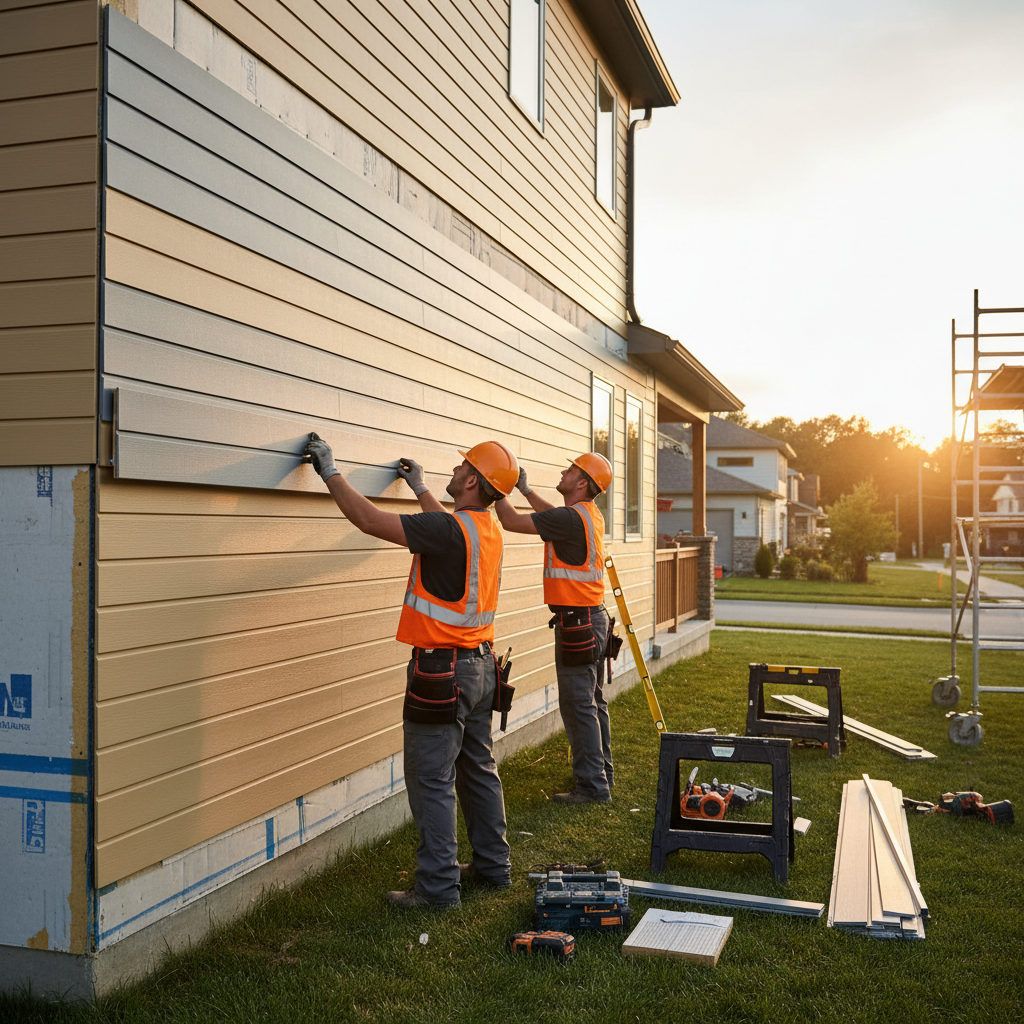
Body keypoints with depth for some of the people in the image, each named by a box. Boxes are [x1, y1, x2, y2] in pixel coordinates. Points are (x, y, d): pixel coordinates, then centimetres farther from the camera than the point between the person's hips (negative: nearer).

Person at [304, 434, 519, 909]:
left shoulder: (449, 529, -21)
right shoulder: (488, 528, 7)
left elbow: (369, 520, -22)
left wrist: (330, 471, -12)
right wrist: (419, 488, 39)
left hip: (442, 670, -9)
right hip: (480, 663, 9)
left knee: (432, 782, -1)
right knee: (478, 770, 18)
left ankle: (438, 886, 6)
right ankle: (493, 865, 29)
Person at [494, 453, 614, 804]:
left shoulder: (572, 518, -19)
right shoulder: (590, 515, 11)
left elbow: (512, 521, -17)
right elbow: (555, 515, 33)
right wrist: (525, 489, 31)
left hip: (576, 621, -10)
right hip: (594, 617, 10)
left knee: (578, 707, -5)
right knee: (593, 703, 16)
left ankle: (592, 786, 0)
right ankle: (602, 775, 26)